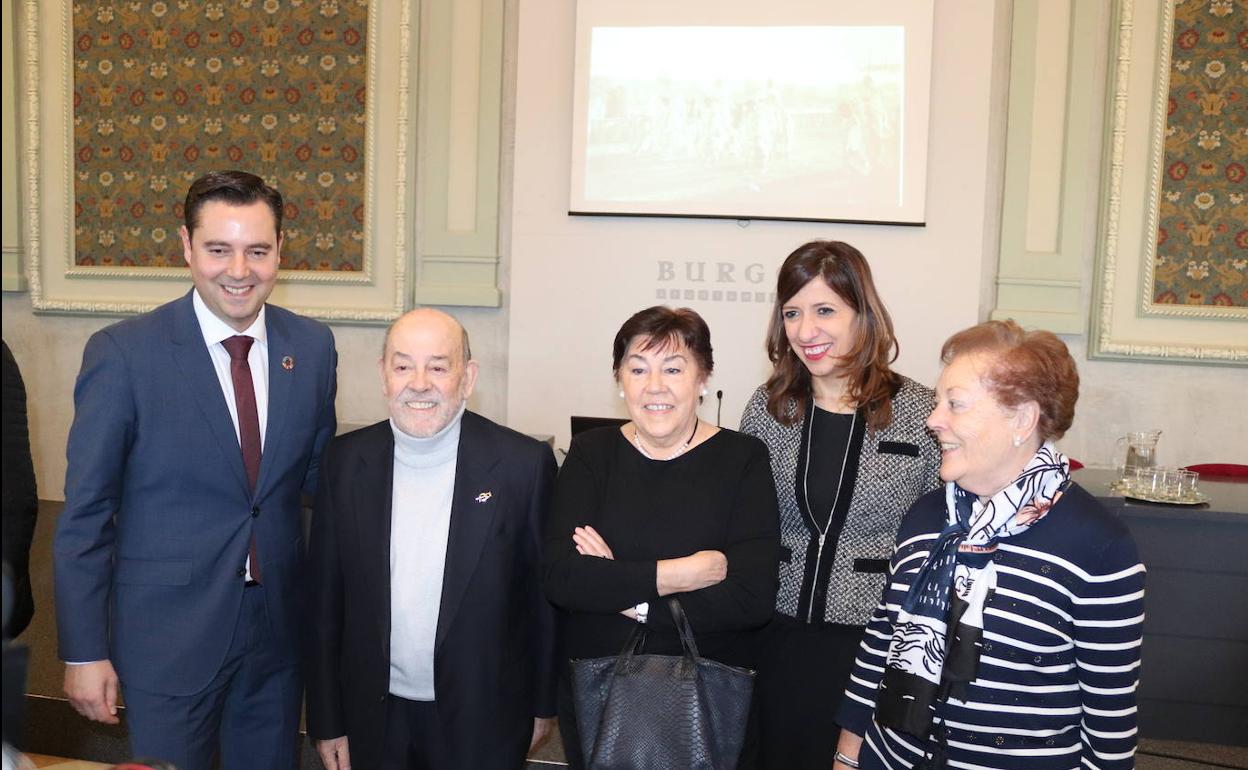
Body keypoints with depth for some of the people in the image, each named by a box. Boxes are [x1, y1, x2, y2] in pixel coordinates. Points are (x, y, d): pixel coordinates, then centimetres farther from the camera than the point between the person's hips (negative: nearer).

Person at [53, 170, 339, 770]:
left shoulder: (312, 345, -2)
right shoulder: (123, 353, -13)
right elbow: (84, 513, -8)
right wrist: (83, 651, -6)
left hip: (278, 625, 4)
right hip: (166, 631, -3)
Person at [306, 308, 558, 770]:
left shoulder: (525, 464, -14)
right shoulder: (345, 461, -6)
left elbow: (544, 594, -5)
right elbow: (325, 600, 0)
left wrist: (543, 705, 3)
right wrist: (326, 721, 3)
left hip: (483, 722, -2)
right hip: (375, 719, 2)